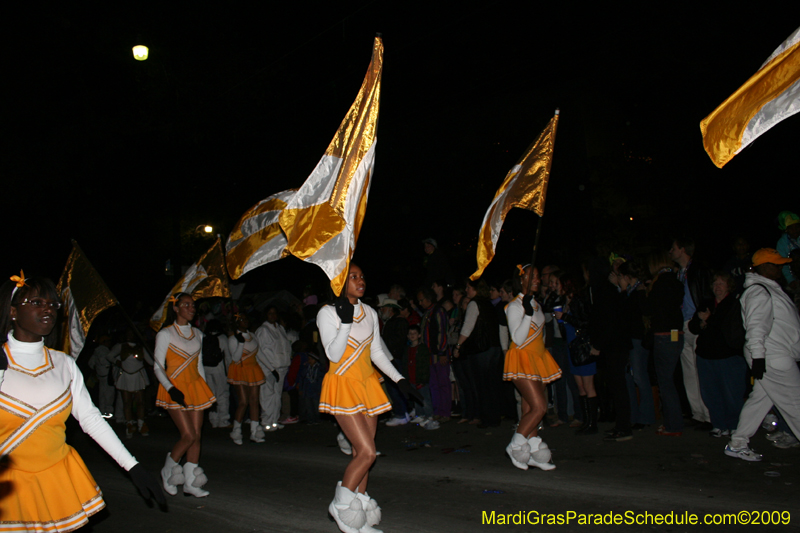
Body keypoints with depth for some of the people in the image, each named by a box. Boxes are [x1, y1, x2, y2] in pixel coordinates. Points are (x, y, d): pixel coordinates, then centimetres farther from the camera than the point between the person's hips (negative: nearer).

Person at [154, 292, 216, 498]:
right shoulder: (165, 334, -5)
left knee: (197, 435, 2)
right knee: (189, 435, -11)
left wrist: (205, 389, 15)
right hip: (175, 390, -5)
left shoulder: (197, 334, 12)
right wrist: (171, 389, -20)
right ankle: (167, 471, 13)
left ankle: (190, 482, 10)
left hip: (195, 387, 5)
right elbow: (158, 367, -6)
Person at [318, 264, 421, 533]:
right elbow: (334, 354, -16)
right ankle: (340, 505, 6)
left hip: (368, 385, 6)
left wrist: (399, 379, 9)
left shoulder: (370, 314, 10)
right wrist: (345, 322, -24)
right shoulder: (327, 313, -8)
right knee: (367, 452, -13)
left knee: (361, 452, 7)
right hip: (343, 385, -6)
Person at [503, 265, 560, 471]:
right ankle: (515, 445, 0)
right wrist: (527, 313, -26)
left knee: (530, 408, 7)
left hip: (537, 359, 8)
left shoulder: (535, 304, 17)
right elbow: (518, 339, -21)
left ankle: (533, 453, 11)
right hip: (521, 360, -8)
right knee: (539, 407, -14)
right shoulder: (514, 306, -10)